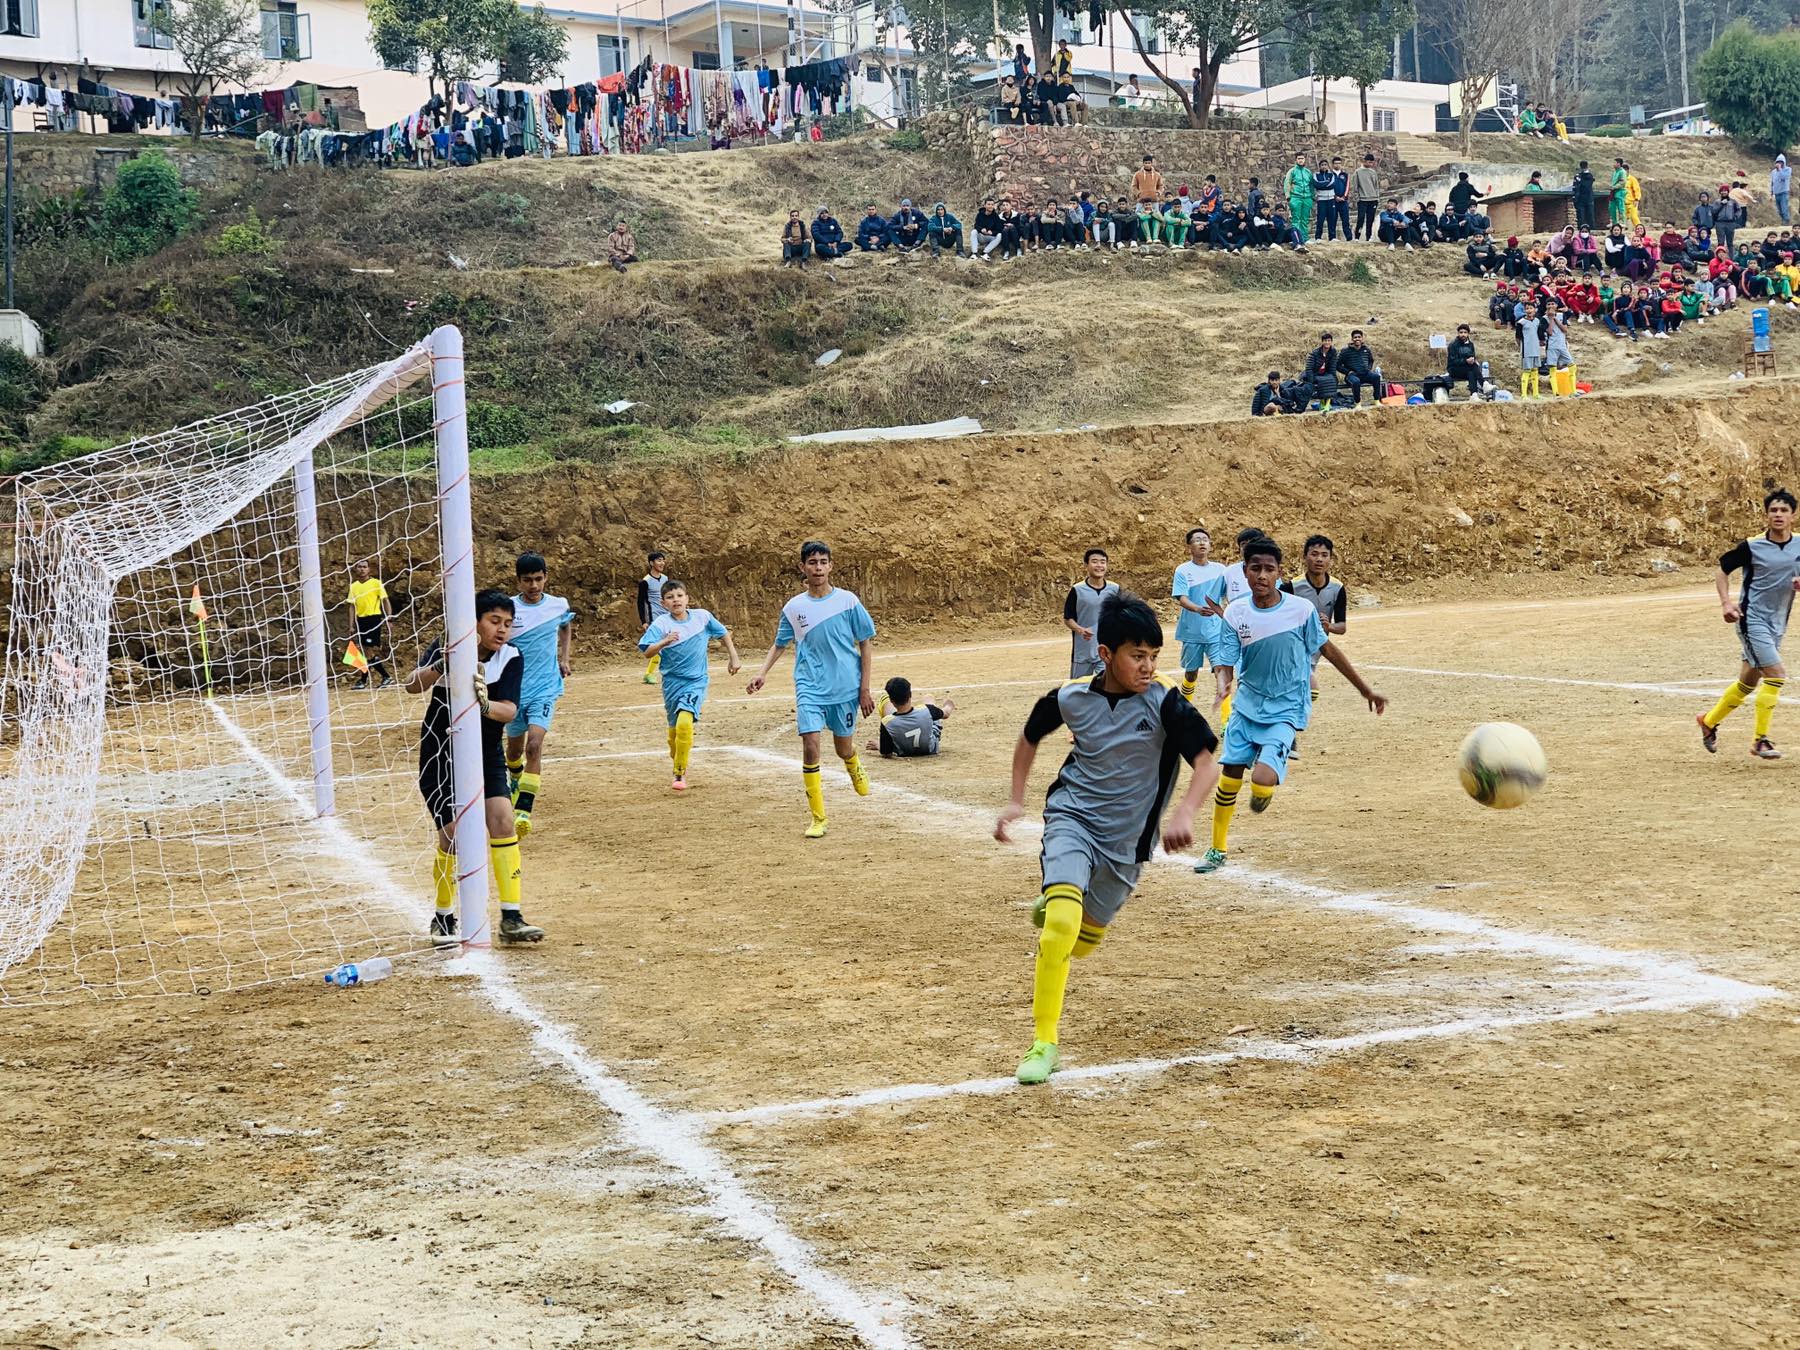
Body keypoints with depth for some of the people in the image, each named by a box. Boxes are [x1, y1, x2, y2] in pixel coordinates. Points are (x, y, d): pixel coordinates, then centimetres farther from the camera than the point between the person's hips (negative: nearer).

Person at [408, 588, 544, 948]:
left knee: (502, 820, -15)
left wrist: (485, 704, -42)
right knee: (452, 835, -7)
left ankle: (511, 919, -10)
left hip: (486, 755, 2)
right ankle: (443, 918, 16)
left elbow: (509, 710, -19)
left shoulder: (509, 657, -9)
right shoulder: (448, 647, -16)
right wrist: (443, 664, -51)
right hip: (440, 755, -2)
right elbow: (412, 685, -33)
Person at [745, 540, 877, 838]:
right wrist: (762, 673, 0)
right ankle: (817, 818, -6)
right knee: (810, 746, -14)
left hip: (846, 688, -1)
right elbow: (780, 645, 16)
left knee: (843, 749, 10)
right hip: (809, 688, 1)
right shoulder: (793, 608, 4)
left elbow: (865, 644, 2)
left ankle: (854, 766, 50)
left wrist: (864, 689, -1)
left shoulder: (848, 601, -3)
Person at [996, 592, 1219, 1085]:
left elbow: (1206, 764, -22)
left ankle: (1056, 902, 52)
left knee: (1082, 942, 16)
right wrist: (1016, 800, 9)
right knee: (1061, 924, -26)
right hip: (1072, 817, -1)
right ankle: (1044, 1044, -18)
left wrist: (1184, 815, -39)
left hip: (1126, 841, 1)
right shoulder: (1072, 698, -8)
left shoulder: (1164, 703, -15)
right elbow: (1031, 736, 13)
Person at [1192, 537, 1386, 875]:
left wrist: (1366, 690, 8)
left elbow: (1328, 650, 1)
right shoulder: (1235, 613, -7)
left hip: (1285, 711, -3)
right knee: (1229, 778, 6)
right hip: (1247, 705, 3)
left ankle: (1264, 789, 18)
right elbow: (1226, 665, -8)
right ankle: (1218, 849, 26)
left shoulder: (1301, 609, -12)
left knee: (1262, 780, -21)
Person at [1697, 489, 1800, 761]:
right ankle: (1760, 740, -7)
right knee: (1776, 674, -17)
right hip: (1752, 619, -6)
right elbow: (1722, 570, 1)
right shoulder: (1751, 546, -10)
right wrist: (1726, 603, -12)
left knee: (1748, 682, 15)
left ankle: (1709, 721, 36)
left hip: (1777, 623, 6)